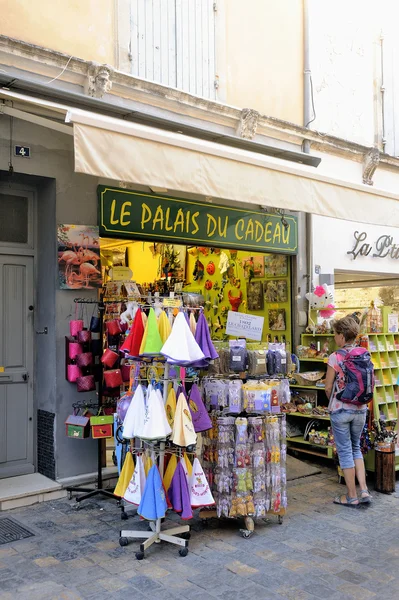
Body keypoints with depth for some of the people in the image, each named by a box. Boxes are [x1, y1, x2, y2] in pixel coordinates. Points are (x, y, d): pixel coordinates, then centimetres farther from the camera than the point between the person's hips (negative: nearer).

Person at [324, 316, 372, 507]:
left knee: (345, 451, 6)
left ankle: (352, 497, 14)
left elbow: (328, 388, -9)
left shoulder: (335, 358, -15)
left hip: (340, 410, -5)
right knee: (356, 448, 20)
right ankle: (364, 491, 13)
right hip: (360, 409, 5)